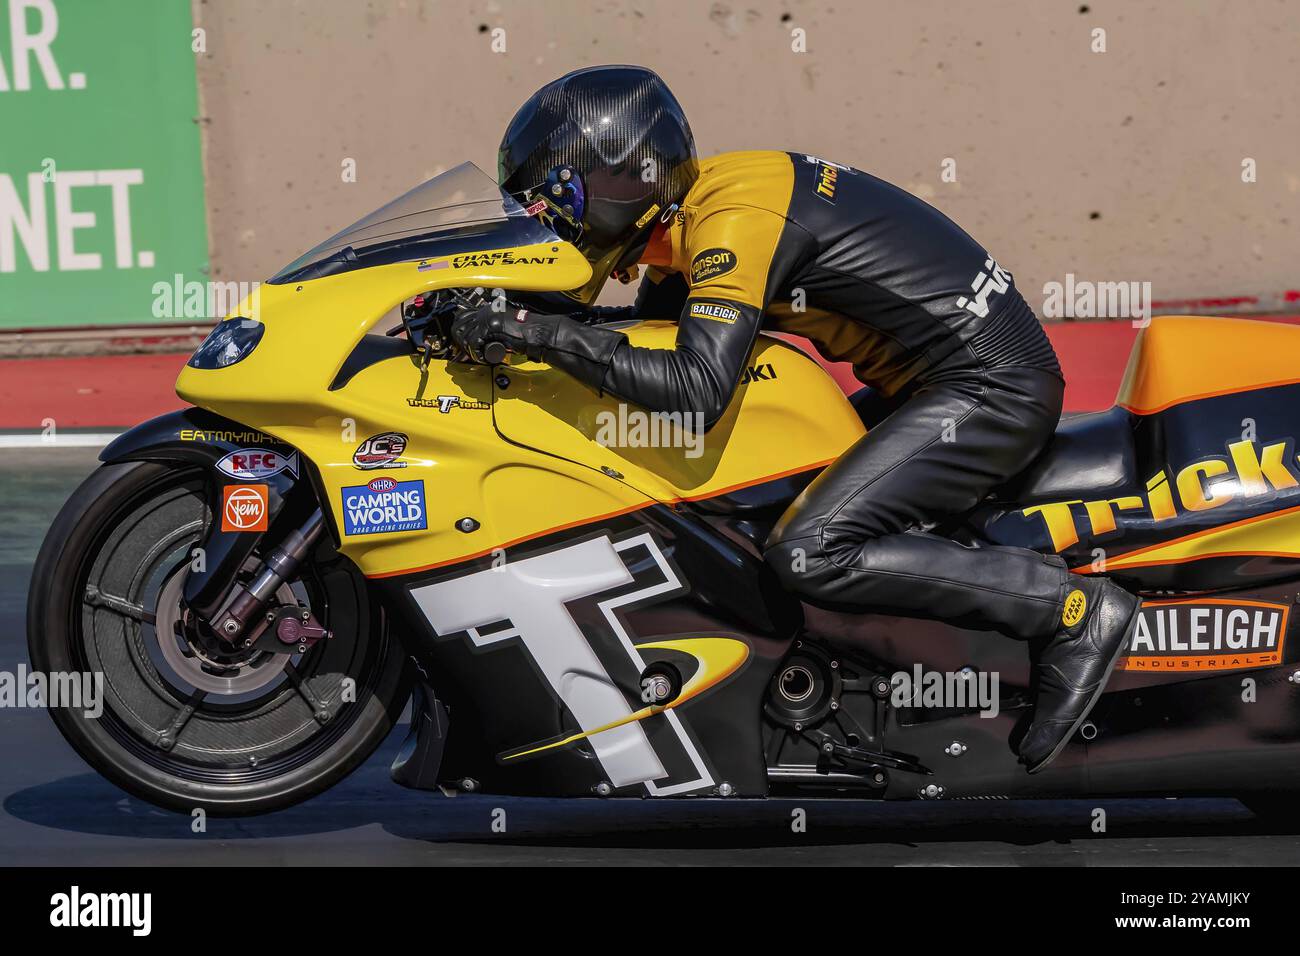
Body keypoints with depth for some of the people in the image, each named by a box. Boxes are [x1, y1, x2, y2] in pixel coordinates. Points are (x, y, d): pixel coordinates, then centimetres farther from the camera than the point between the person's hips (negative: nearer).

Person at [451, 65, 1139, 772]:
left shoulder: (732, 218, -19)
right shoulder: (691, 203, 11)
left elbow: (697, 389, -30)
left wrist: (545, 334, -27)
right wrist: (526, 318, 10)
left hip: (992, 387, -10)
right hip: (952, 377, 10)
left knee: (808, 553, -21)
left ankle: (1075, 610, -14)